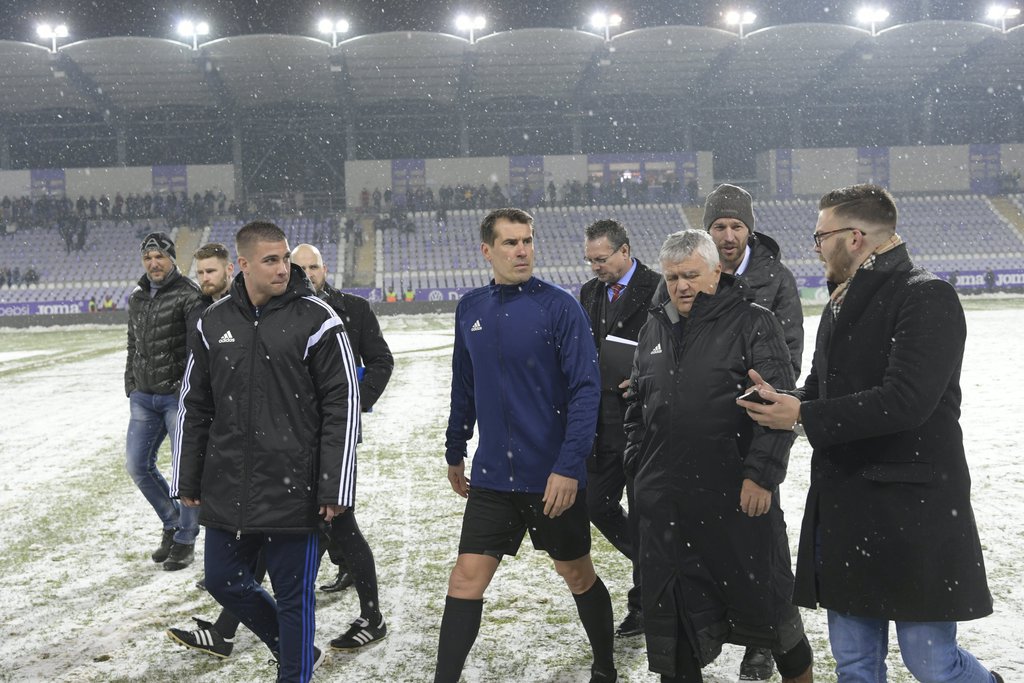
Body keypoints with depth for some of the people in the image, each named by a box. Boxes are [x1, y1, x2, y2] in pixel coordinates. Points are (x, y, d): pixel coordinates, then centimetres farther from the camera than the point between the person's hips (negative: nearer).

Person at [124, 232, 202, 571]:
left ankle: (185, 541, 12)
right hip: (144, 397, 7)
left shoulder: (188, 295, -10)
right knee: (137, 465, 9)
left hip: (178, 396, -7)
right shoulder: (137, 298, 13)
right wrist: (130, 386, 17)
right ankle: (172, 524, 28)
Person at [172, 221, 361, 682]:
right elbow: (194, 407, 13)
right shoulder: (214, 323, 6)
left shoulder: (316, 320, -8)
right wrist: (188, 481, 13)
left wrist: (334, 488, -12)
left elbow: (343, 407, -9)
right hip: (227, 491, 5)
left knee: (294, 595, 4)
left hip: (293, 491, -5)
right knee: (224, 581, 15)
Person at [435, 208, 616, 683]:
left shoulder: (559, 306, -11)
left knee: (577, 574, 13)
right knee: (466, 578, 1)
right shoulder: (470, 309, 4)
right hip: (492, 475, 3)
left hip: (554, 477, -3)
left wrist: (569, 466, -20)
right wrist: (454, 453, 18)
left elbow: (586, 389, -14)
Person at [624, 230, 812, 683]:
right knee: (673, 608, 12)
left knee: (763, 598, 7)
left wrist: (761, 474, -15)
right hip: (666, 500, 5)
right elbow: (636, 404, 22)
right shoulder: (654, 329, 13)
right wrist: (637, 464, 15)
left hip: (739, 494, -5)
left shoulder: (753, 323, -4)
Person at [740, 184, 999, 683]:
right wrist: (783, 400, -4)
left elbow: (907, 400, -23)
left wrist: (803, 415, -17)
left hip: (912, 508, -8)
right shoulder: (842, 303, 14)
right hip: (844, 504, 8)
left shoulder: (926, 297, -12)